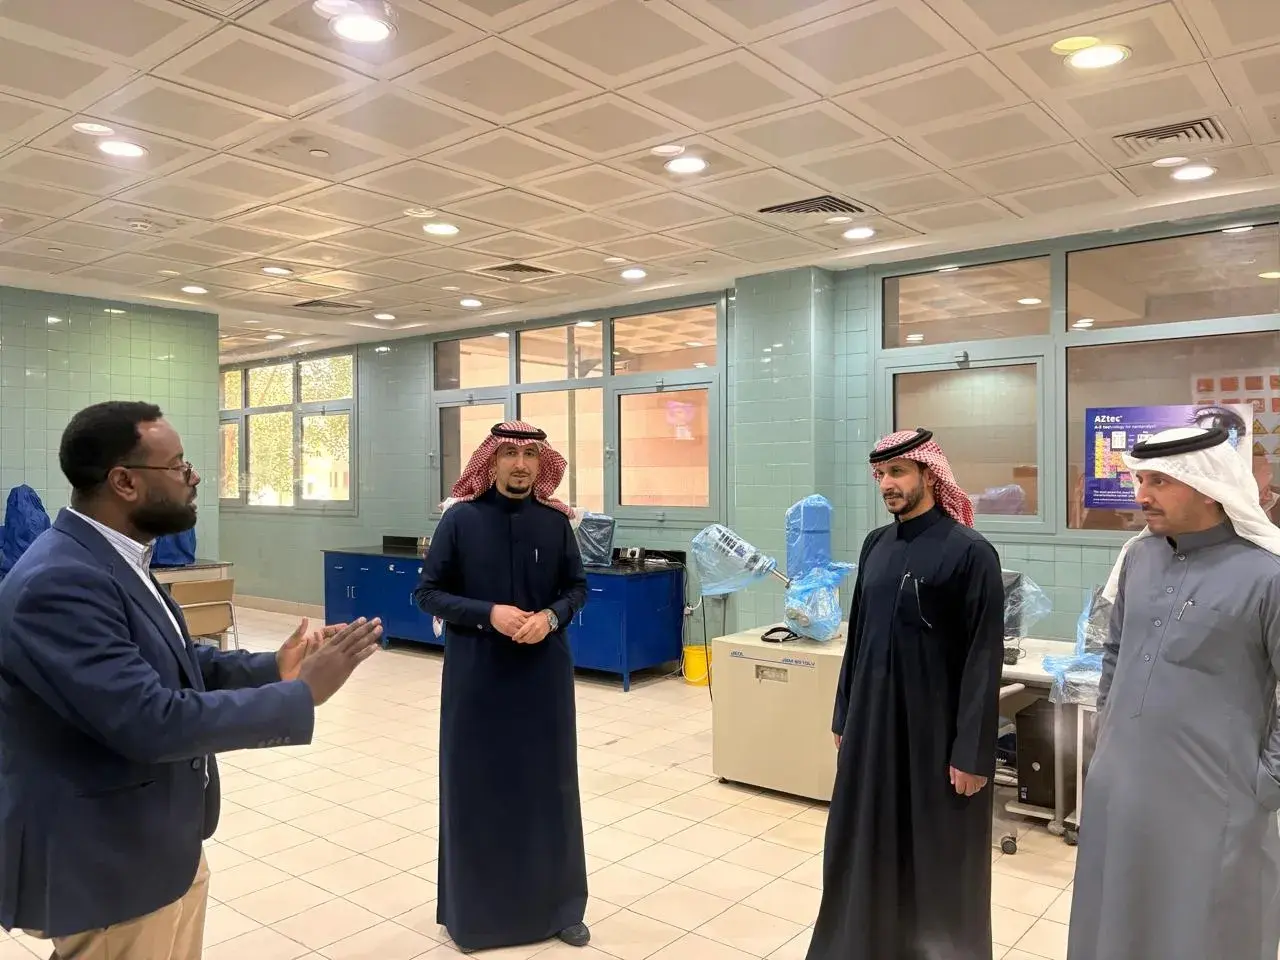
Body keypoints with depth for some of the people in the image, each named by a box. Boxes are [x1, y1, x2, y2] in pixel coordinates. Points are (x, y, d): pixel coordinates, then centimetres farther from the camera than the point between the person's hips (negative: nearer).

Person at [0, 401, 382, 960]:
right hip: (106, 865, -9)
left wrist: (274, 668, -4)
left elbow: (174, 665, 10)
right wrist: (302, 693, -25)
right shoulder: (60, 582, -27)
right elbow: (153, 722, -32)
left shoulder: (112, 560, 5)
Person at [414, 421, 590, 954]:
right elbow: (428, 592, -4)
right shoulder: (460, 518, -8)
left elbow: (576, 587, 8)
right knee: (476, 786, 8)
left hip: (543, 674, 2)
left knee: (547, 784, 11)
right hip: (476, 675, -2)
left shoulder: (555, 521, -1)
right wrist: (489, 613, -17)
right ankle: (471, 909, 27)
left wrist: (550, 618, -12)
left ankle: (556, 905, 28)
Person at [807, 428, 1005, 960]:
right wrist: (844, 715, 13)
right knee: (868, 844, 17)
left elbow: (984, 659, -14)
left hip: (934, 727, -6)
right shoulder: (876, 545, 5)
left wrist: (973, 751, -14)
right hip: (872, 719, 6)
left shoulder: (970, 552, -14)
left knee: (937, 854, 10)